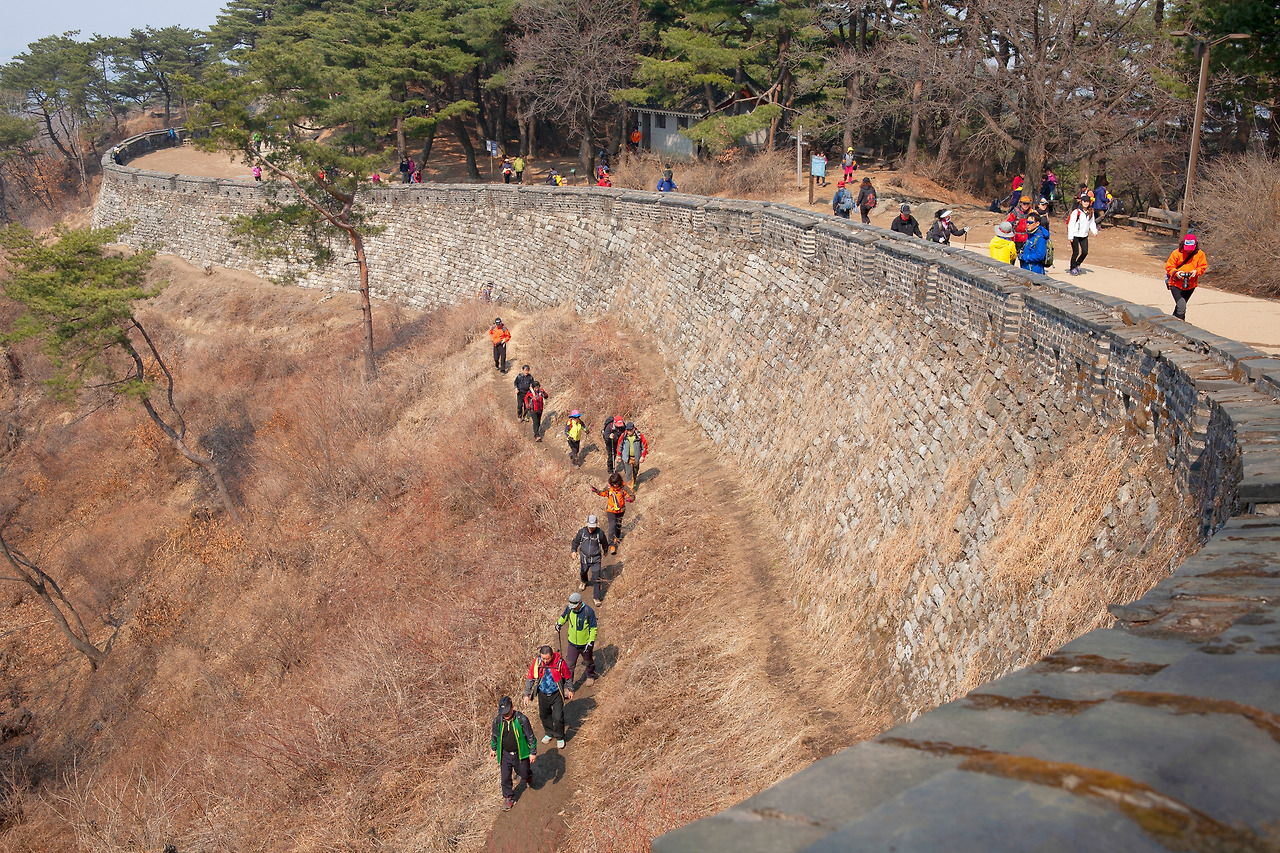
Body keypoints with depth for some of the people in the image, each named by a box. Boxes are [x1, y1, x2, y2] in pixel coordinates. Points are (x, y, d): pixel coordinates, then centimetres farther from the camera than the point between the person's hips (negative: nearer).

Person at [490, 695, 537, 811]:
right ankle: (508, 798, 30)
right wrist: (493, 749, 19)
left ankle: (528, 777, 52)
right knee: (505, 778, 7)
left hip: (521, 754, -2)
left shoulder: (522, 719, -22)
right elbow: (494, 735, 7)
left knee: (524, 773, 15)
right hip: (505, 755, 2)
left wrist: (533, 753, -7)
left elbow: (530, 736, -11)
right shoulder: (497, 721, -13)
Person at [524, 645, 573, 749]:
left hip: (556, 694, -3)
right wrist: (527, 694, -3)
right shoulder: (537, 662, -16)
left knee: (558, 717, -4)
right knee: (544, 715, 18)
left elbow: (568, 677, -3)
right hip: (543, 694, 3)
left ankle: (560, 737, 21)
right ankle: (549, 733, 44)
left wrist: (570, 690, 9)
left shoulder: (559, 662, -21)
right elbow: (530, 678, -4)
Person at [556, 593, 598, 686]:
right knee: (570, 665, 1)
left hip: (585, 644, -2)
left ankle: (590, 676, 50)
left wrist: (590, 642, -20)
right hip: (572, 643, 2)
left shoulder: (589, 612, -24)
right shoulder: (569, 609, -11)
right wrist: (559, 624, -7)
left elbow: (593, 628, -17)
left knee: (588, 662, 22)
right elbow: (564, 617, 12)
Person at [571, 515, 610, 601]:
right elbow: (576, 542, -1)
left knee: (596, 579, -6)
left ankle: (596, 597, 8)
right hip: (584, 558, 3)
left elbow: (604, 543, 1)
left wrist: (605, 551, 19)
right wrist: (573, 550, -20)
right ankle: (583, 582, 63)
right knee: (583, 573, 28)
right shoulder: (582, 532, -15)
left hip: (596, 560, -3)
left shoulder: (600, 533, -19)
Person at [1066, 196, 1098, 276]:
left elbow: (1091, 223, 16)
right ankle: (1072, 268, 11)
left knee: (1085, 252, 0)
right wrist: (1070, 236, -15)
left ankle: (1077, 264, 25)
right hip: (1075, 235, -5)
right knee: (1076, 252, -5)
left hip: (1084, 235, 6)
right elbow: (1071, 224, -12)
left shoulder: (1090, 213, 7)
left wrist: (1094, 231, -3)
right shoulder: (1076, 212, -11)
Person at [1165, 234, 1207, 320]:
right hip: (1176, 284, -4)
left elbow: (1203, 267, 1)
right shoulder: (1176, 253, -9)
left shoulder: (1200, 254, -2)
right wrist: (1176, 272, -25)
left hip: (1190, 285, 4)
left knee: (1180, 306, 21)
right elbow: (1169, 267, -5)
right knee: (1181, 307, -20)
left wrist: (1196, 271, -21)